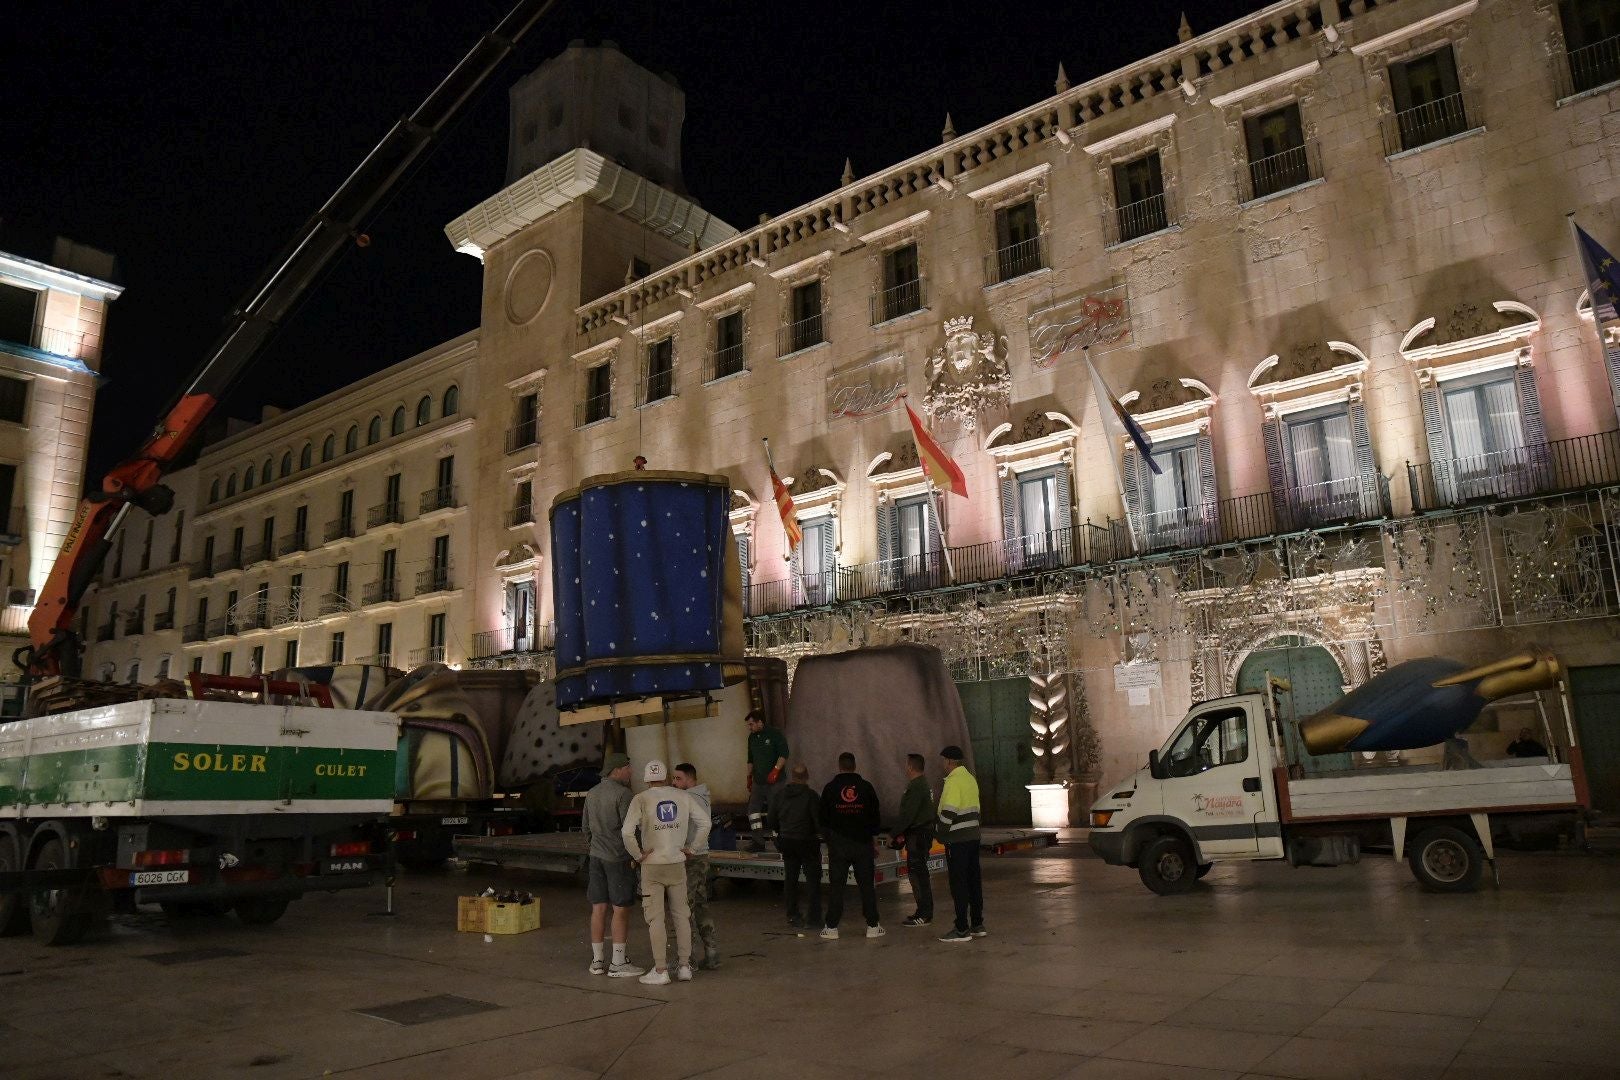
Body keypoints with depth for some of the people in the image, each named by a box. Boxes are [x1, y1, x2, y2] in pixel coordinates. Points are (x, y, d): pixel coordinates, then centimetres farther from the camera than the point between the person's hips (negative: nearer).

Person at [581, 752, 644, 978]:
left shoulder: (592, 794, 9)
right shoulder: (622, 794, -15)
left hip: (596, 857, 7)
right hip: (618, 857, -7)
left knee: (599, 908, 9)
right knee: (621, 909, -1)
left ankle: (597, 961, 13)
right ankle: (618, 964, 1)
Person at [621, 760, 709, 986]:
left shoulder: (641, 799, -8)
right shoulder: (683, 797, 2)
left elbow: (627, 832, -19)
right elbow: (704, 823, 3)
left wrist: (637, 855, -7)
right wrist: (690, 848, 8)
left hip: (652, 866, -3)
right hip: (677, 864, 3)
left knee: (655, 918, 2)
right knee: (681, 915, 11)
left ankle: (660, 971, 4)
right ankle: (685, 966, 15)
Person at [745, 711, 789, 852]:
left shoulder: (775, 735, -8)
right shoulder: (752, 738, 14)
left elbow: (784, 754, -13)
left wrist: (776, 770, -22)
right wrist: (749, 777, 21)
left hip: (774, 782, -7)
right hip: (757, 781, 7)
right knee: (753, 810, 1)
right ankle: (758, 842, 6)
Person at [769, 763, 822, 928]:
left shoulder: (779, 795, 0)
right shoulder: (810, 796, -16)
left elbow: (771, 821, 5)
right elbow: (818, 820, -16)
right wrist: (820, 833, 4)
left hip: (786, 842, 4)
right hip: (807, 842, -4)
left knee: (791, 880, 14)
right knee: (813, 881, 8)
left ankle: (793, 917, 16)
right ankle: (815, 918, 9)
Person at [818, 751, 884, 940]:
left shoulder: (830, 788, -2)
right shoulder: (867, 787, 0)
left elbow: (823, 818, 3)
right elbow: (875, 816, 5)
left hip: (838, 845, 0)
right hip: (863, 843, 1)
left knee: (836, 886, 4)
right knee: (867, 885, 7)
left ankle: (832, 927, 5)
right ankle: (872, 926, 9)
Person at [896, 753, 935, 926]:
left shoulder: (916, 787, -17)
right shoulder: (923, 783, 16)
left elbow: (908, 814, -21)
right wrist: (902, 833, 16)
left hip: (918, 835, -11)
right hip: (923, 832, 11)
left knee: (917, 874, -7)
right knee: (919, 873, 15)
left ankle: (924, 915, -4)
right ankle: (925, 911, 21)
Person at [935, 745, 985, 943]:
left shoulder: (953, 781, -15)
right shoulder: (970, 779, 13)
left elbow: (948, 812, -20)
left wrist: (942, 835, -9)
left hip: (957, 839, -9)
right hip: (973, 836, 9)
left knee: (959, 884, -3)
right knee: (974, 881, 13)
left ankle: (962, 930, 0)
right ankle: (977, 925, 20)